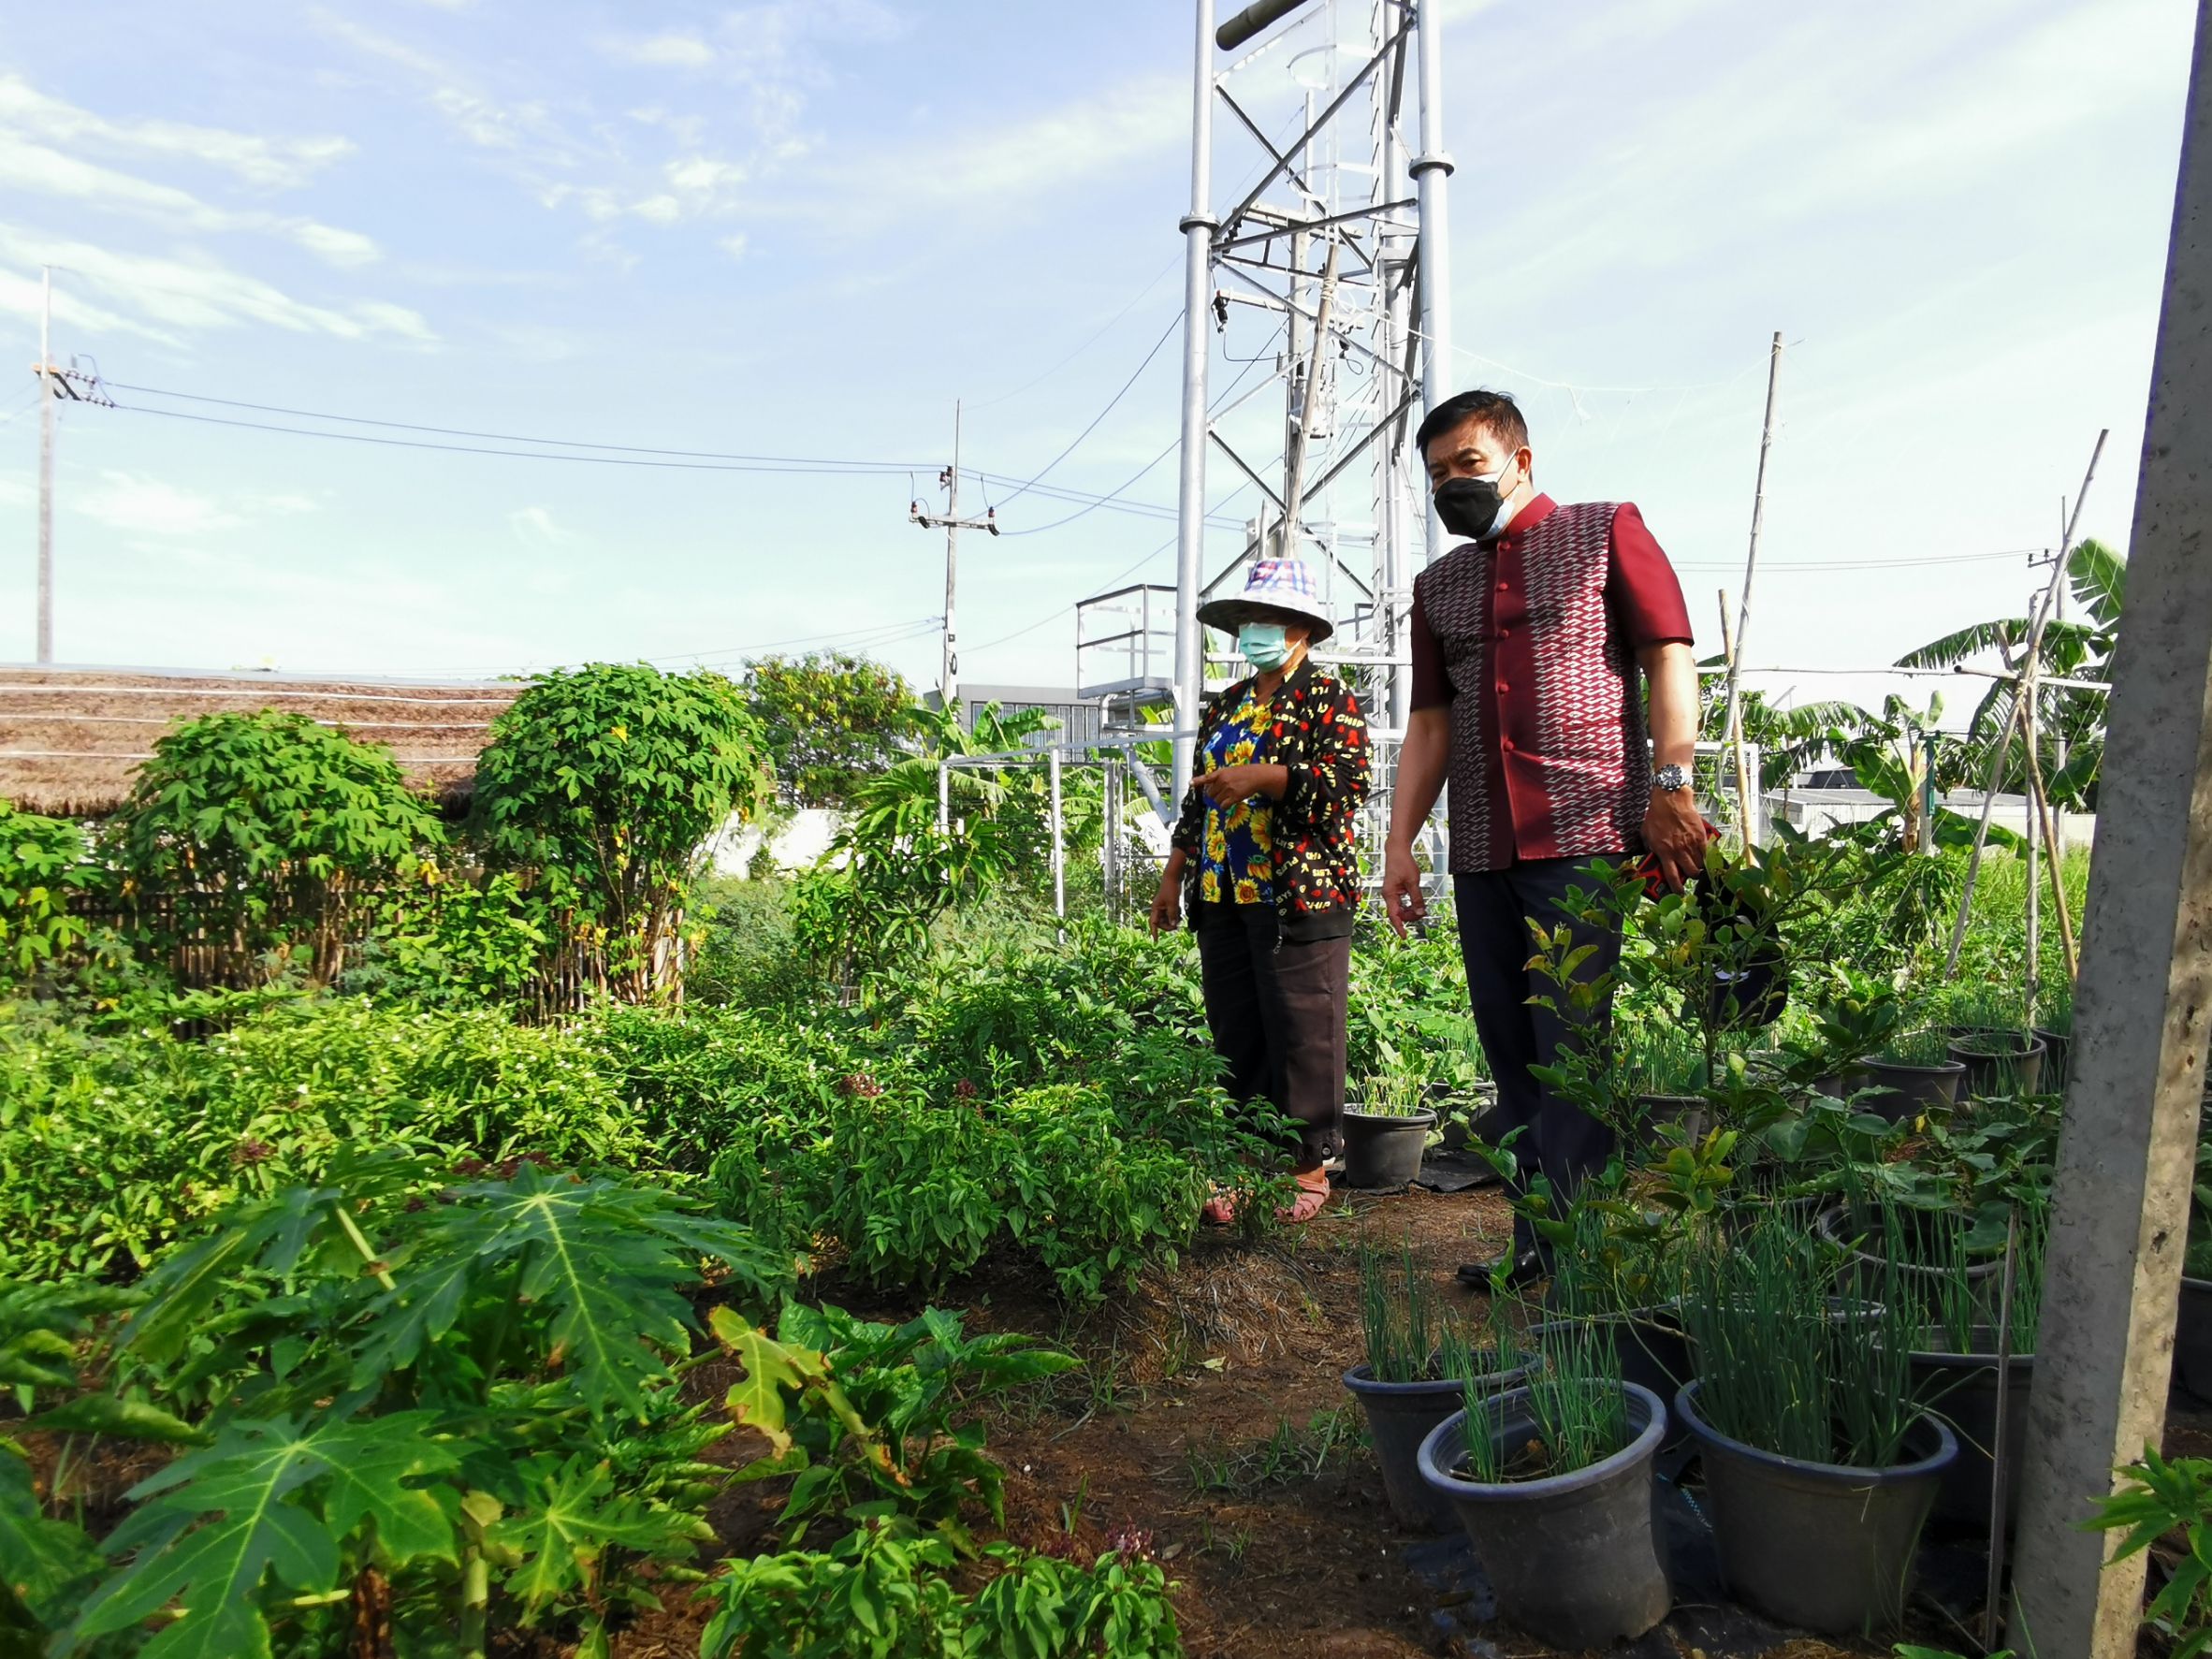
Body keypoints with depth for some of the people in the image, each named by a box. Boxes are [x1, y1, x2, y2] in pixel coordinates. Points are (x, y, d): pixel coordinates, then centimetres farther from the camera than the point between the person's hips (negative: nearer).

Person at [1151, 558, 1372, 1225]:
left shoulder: (1331, 700, -1)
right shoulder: (1224, 706, 20)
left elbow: (1347, 785, -14)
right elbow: (1197, 797, 23)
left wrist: (1261, 777, -21)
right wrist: (1174, 874, 19)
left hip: (1302, 895, -6)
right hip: (1222, 896, 7)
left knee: (1303, 1036, -3)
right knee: (1235, 1037, 9)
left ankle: (1310, 1166, 9)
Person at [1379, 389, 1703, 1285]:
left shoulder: (1607, 532, 7)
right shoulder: (1438, 586, 20)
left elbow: (1671, 659, 0)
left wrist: (1671, 787, -11)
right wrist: (1400, 842, 9)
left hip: (1582, 837, -5)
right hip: (1480, 851, 5)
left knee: (1570, 1046, -8)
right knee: (1510, 1050, 7)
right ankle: (1534, 1239, 15)